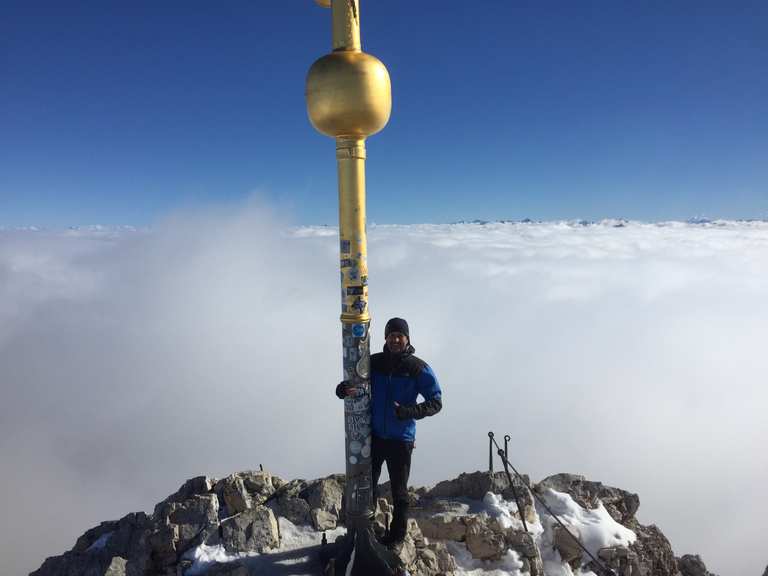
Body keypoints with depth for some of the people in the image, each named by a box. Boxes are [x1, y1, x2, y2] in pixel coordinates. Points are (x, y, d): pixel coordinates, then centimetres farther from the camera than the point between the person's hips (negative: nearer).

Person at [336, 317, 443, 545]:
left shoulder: (418, 368, -8)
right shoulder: (374, 362, -1)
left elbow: (435, 402, -6)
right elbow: (350, 383, 6)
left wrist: (409, 411, -23)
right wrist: (343, 389, -19)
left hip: (401, 439, -3)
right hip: (373, 435, 3)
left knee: (398, 491, 10)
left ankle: (397, 534, 29)